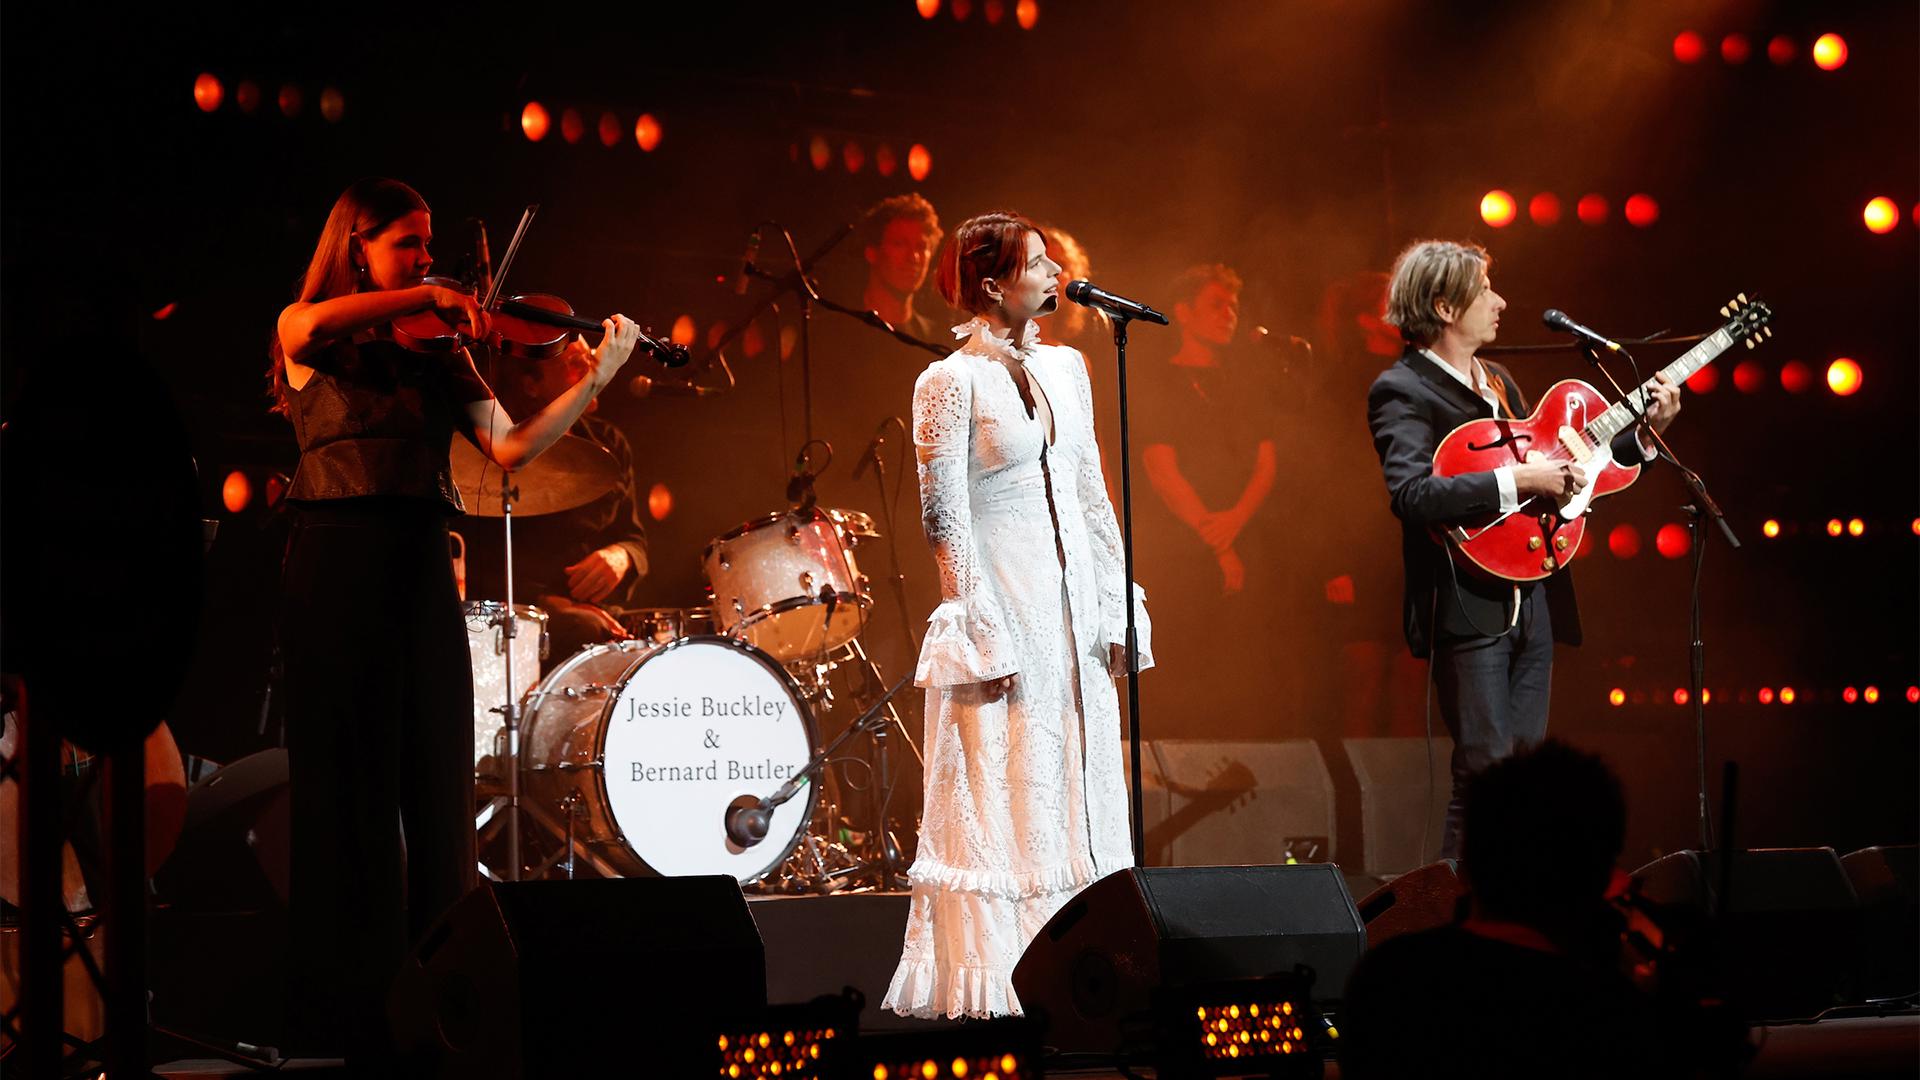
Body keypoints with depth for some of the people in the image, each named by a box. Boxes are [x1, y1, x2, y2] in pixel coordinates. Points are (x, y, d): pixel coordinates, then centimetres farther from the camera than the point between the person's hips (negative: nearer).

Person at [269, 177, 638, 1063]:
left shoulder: (439, 356, 14)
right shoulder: (306, 339, 4)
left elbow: (509, 446, 1)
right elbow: (314, 323, -21)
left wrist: (597, 377, -8)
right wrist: (427, 299, -24)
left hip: (420, 577, 4)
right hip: (336, 573, -4)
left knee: (436, 786, 3)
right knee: (350, 784, -3)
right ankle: (350, 1000, 1)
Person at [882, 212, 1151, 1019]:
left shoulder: (1063, 368, 12)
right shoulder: (951, 383, -8)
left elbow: (1093, 498, 15)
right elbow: (944, 518, -10)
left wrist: (1119, 609, 9)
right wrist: (985, 633, -15)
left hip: (1074, 607, 7)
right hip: (1001, 603, -7)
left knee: (1077, 792, 7)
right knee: (1000, 797, -5)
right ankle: (991, 982, -1)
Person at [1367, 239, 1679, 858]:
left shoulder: (1498, 383, 19)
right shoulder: (1402, 391, -9)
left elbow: (1552, 468, 23)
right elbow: (1412, 494, -24)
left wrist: (1645, 434, 15)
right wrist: (1516, 481, -24)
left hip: (1531, 600, 8)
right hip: (1468, 610, -8)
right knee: (1487, 772, -13)